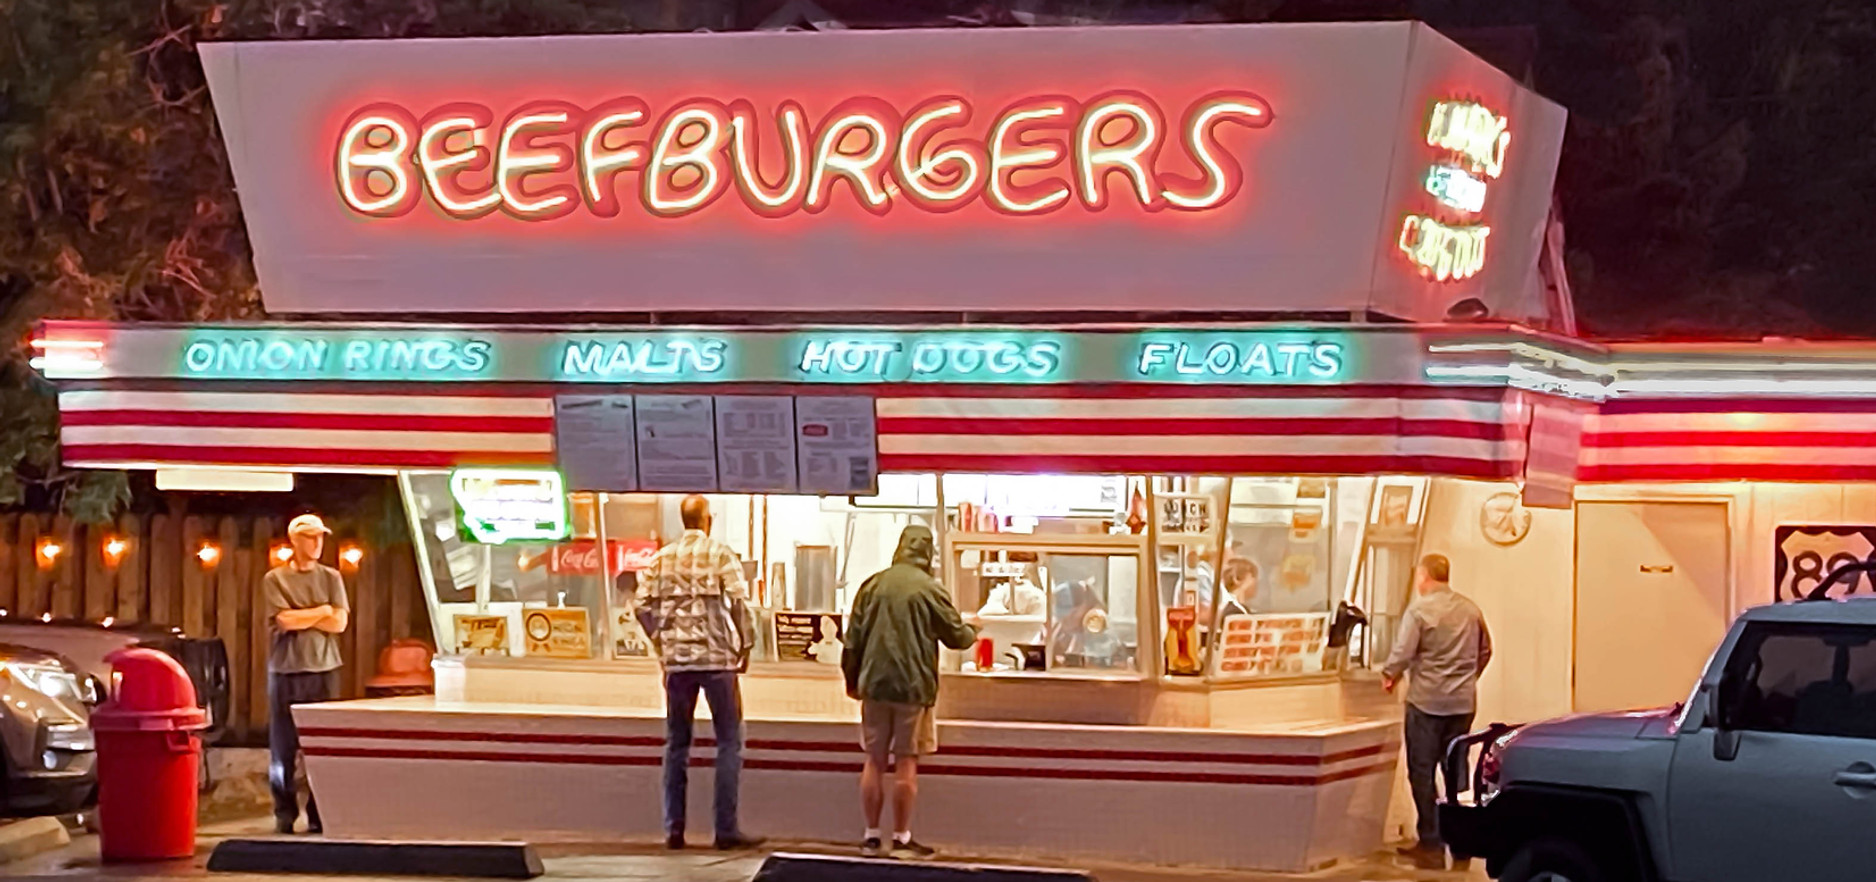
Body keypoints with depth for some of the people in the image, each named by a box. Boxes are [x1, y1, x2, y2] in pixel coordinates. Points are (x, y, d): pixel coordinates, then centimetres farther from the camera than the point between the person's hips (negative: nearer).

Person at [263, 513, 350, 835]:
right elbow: (285, 621, -9)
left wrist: (300, 617, -5)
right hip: (286, 670, -1)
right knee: (283, 747, -1)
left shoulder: (331, 578, 11)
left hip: (324, 668, 1)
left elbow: (339, 623, 0)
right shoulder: (274, 579, 4)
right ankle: (285, 814, 7)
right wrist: (322, 610, -1)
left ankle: (320, 815, 3)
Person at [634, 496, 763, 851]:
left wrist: (661, 643, 15)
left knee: (676, 743, 11)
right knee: (729, 742, 2)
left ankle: (673, 828, 10)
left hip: (677, 661, 4)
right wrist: (745, 644, -1)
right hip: (717, 658, -4)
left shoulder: (662, 558, 6)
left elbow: (643, 605, 4)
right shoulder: (720, 555, -6)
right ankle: (726, 828, -2)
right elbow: (739, 602, -13)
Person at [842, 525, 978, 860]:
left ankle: (871, 836, 12)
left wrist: (852, 679, 17)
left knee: (874, 760, 9)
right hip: (914, 686, -3)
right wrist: (972, 634, 22)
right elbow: (955, 635, -1)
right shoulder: (930, 589, -8)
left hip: (875, 683, 3)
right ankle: (902, 838, 4)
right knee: (906, 762, 2)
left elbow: (854, 639, 6)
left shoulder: (872, 585, 2)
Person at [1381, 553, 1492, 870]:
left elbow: (1403, 653, -15)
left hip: (1426, 701, -5)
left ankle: (1431, 846, -3)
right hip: (1463, 702, 5)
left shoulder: (1419, 609, -11)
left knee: (1422, 772, 0)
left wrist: (1389, 675, 4)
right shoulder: (1470, 610, 7)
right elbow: (1485, 651, 16)